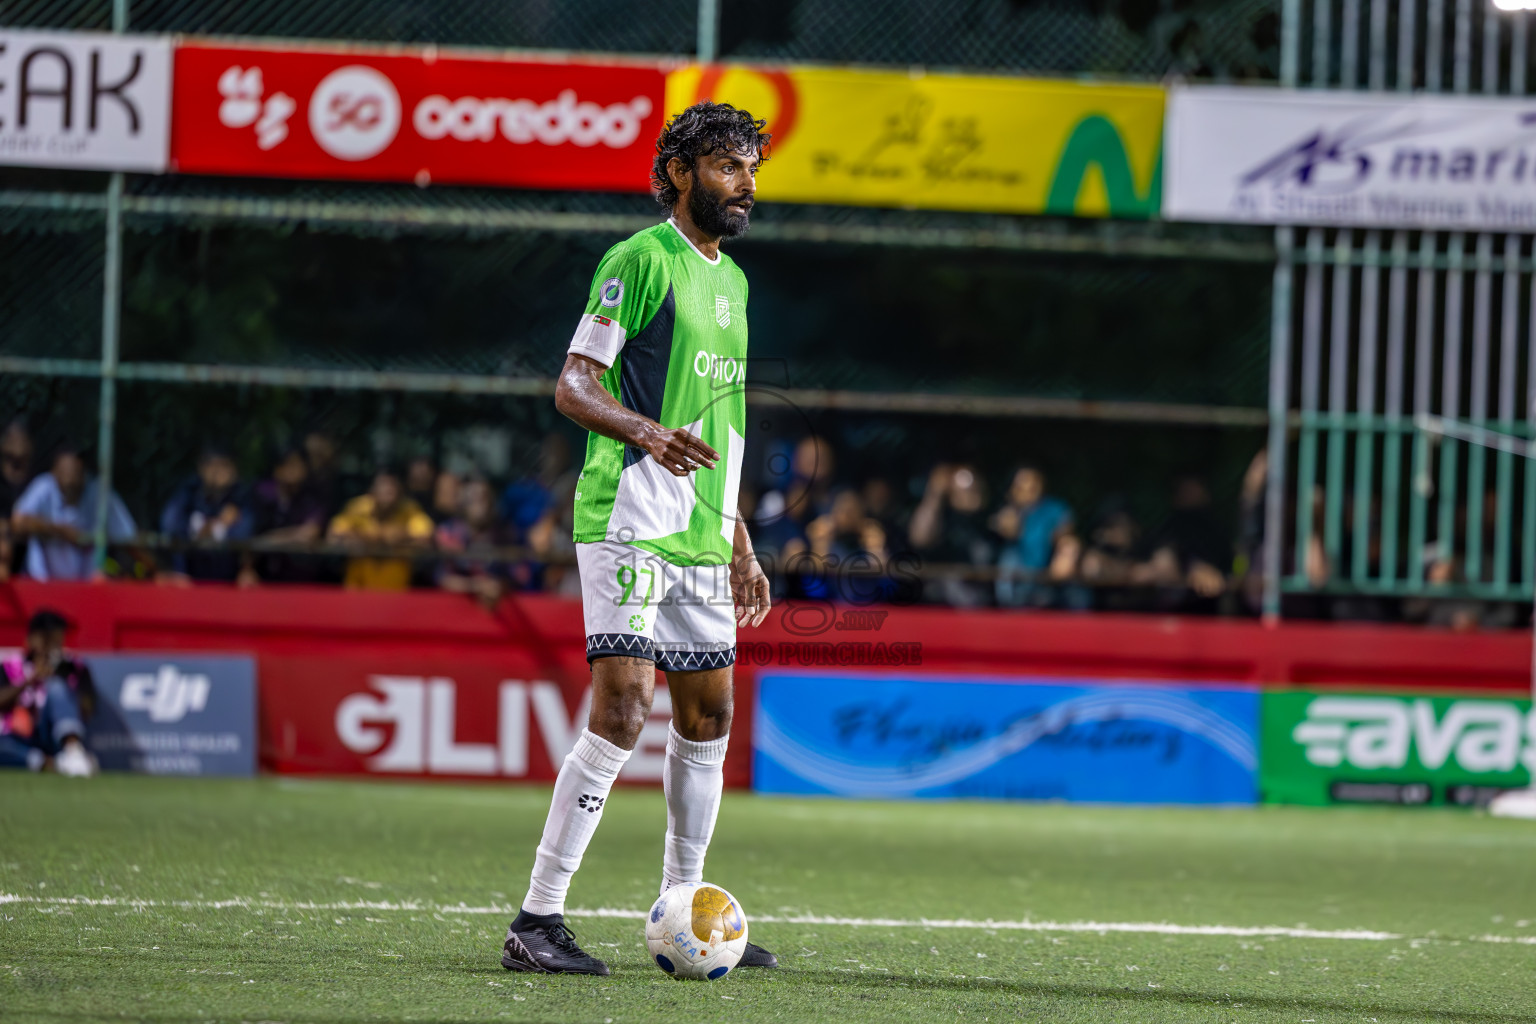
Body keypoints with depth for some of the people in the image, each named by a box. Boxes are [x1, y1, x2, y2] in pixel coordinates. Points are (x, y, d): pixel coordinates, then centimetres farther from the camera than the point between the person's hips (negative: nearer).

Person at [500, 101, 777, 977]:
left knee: (708, 719, 10)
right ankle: (537, 921, -14)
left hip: (700, 541, 9)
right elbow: (575, 385, -13)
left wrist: (740, 546, 25)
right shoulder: (642, 260, -7)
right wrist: (649, 434, -31)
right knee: (623, 712, -15)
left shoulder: (732, 280, 20)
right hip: (632, 526, -9)